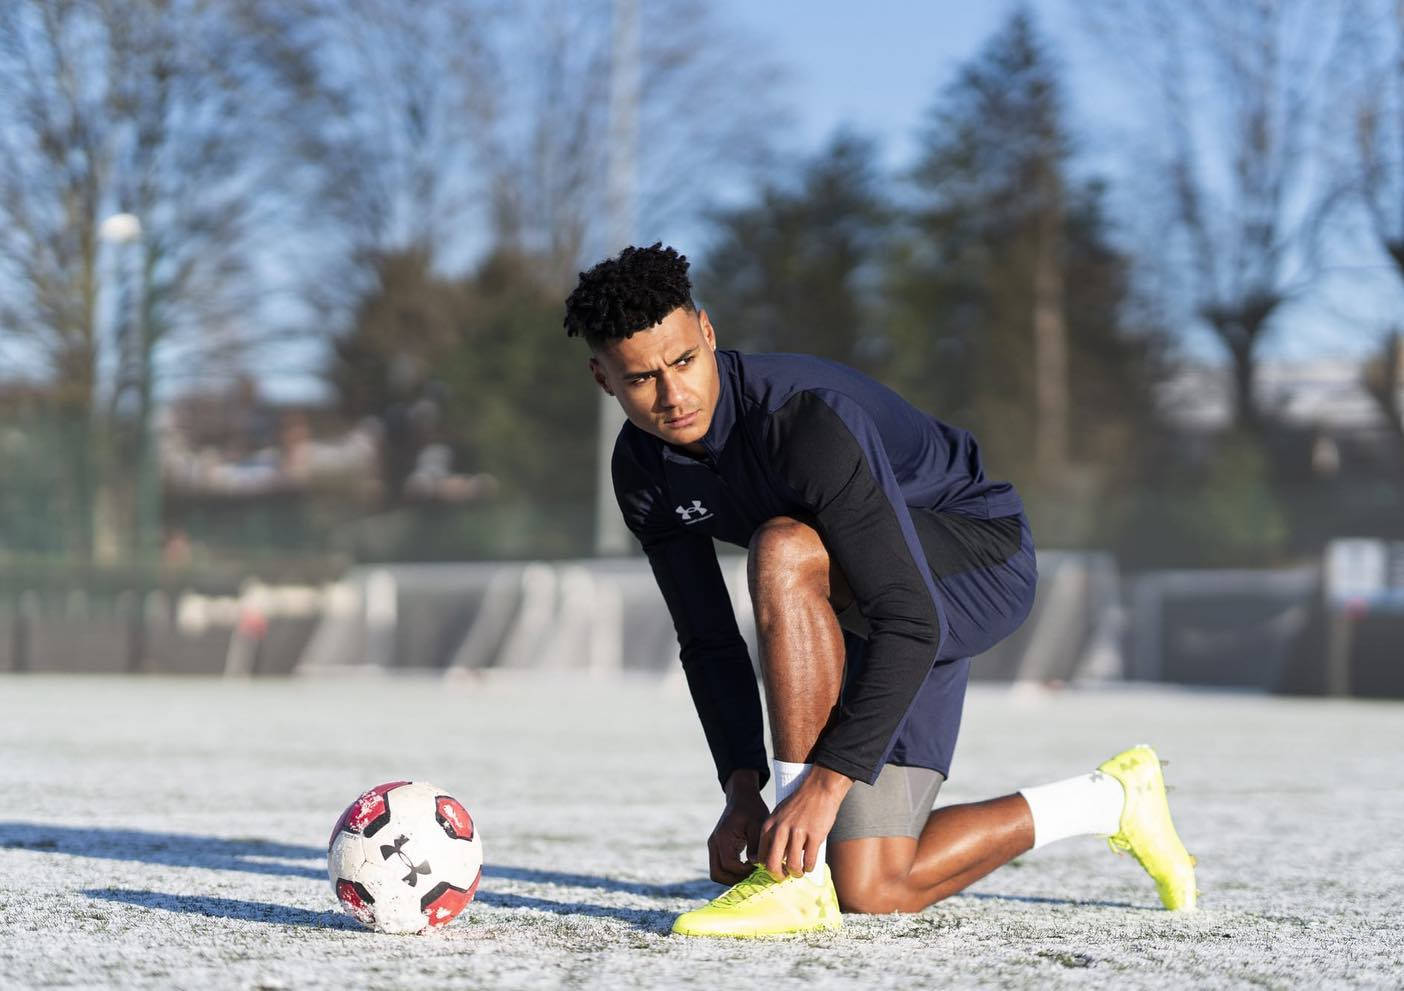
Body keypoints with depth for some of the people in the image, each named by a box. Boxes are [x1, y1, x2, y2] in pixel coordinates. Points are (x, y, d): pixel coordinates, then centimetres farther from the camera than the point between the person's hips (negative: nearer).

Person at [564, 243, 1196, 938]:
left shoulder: (807, 418, -33)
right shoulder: (641, 469, -9)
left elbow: (909, 624, -36)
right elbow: (708, 643, -2)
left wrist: (826, 779, -41)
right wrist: (742, 791, -14)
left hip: (979, 556, -8)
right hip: (864, 613, 8)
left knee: (782, 552, -37)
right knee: (871, 892, -3)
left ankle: (799, 874, -32)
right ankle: (1111, 801, 20)